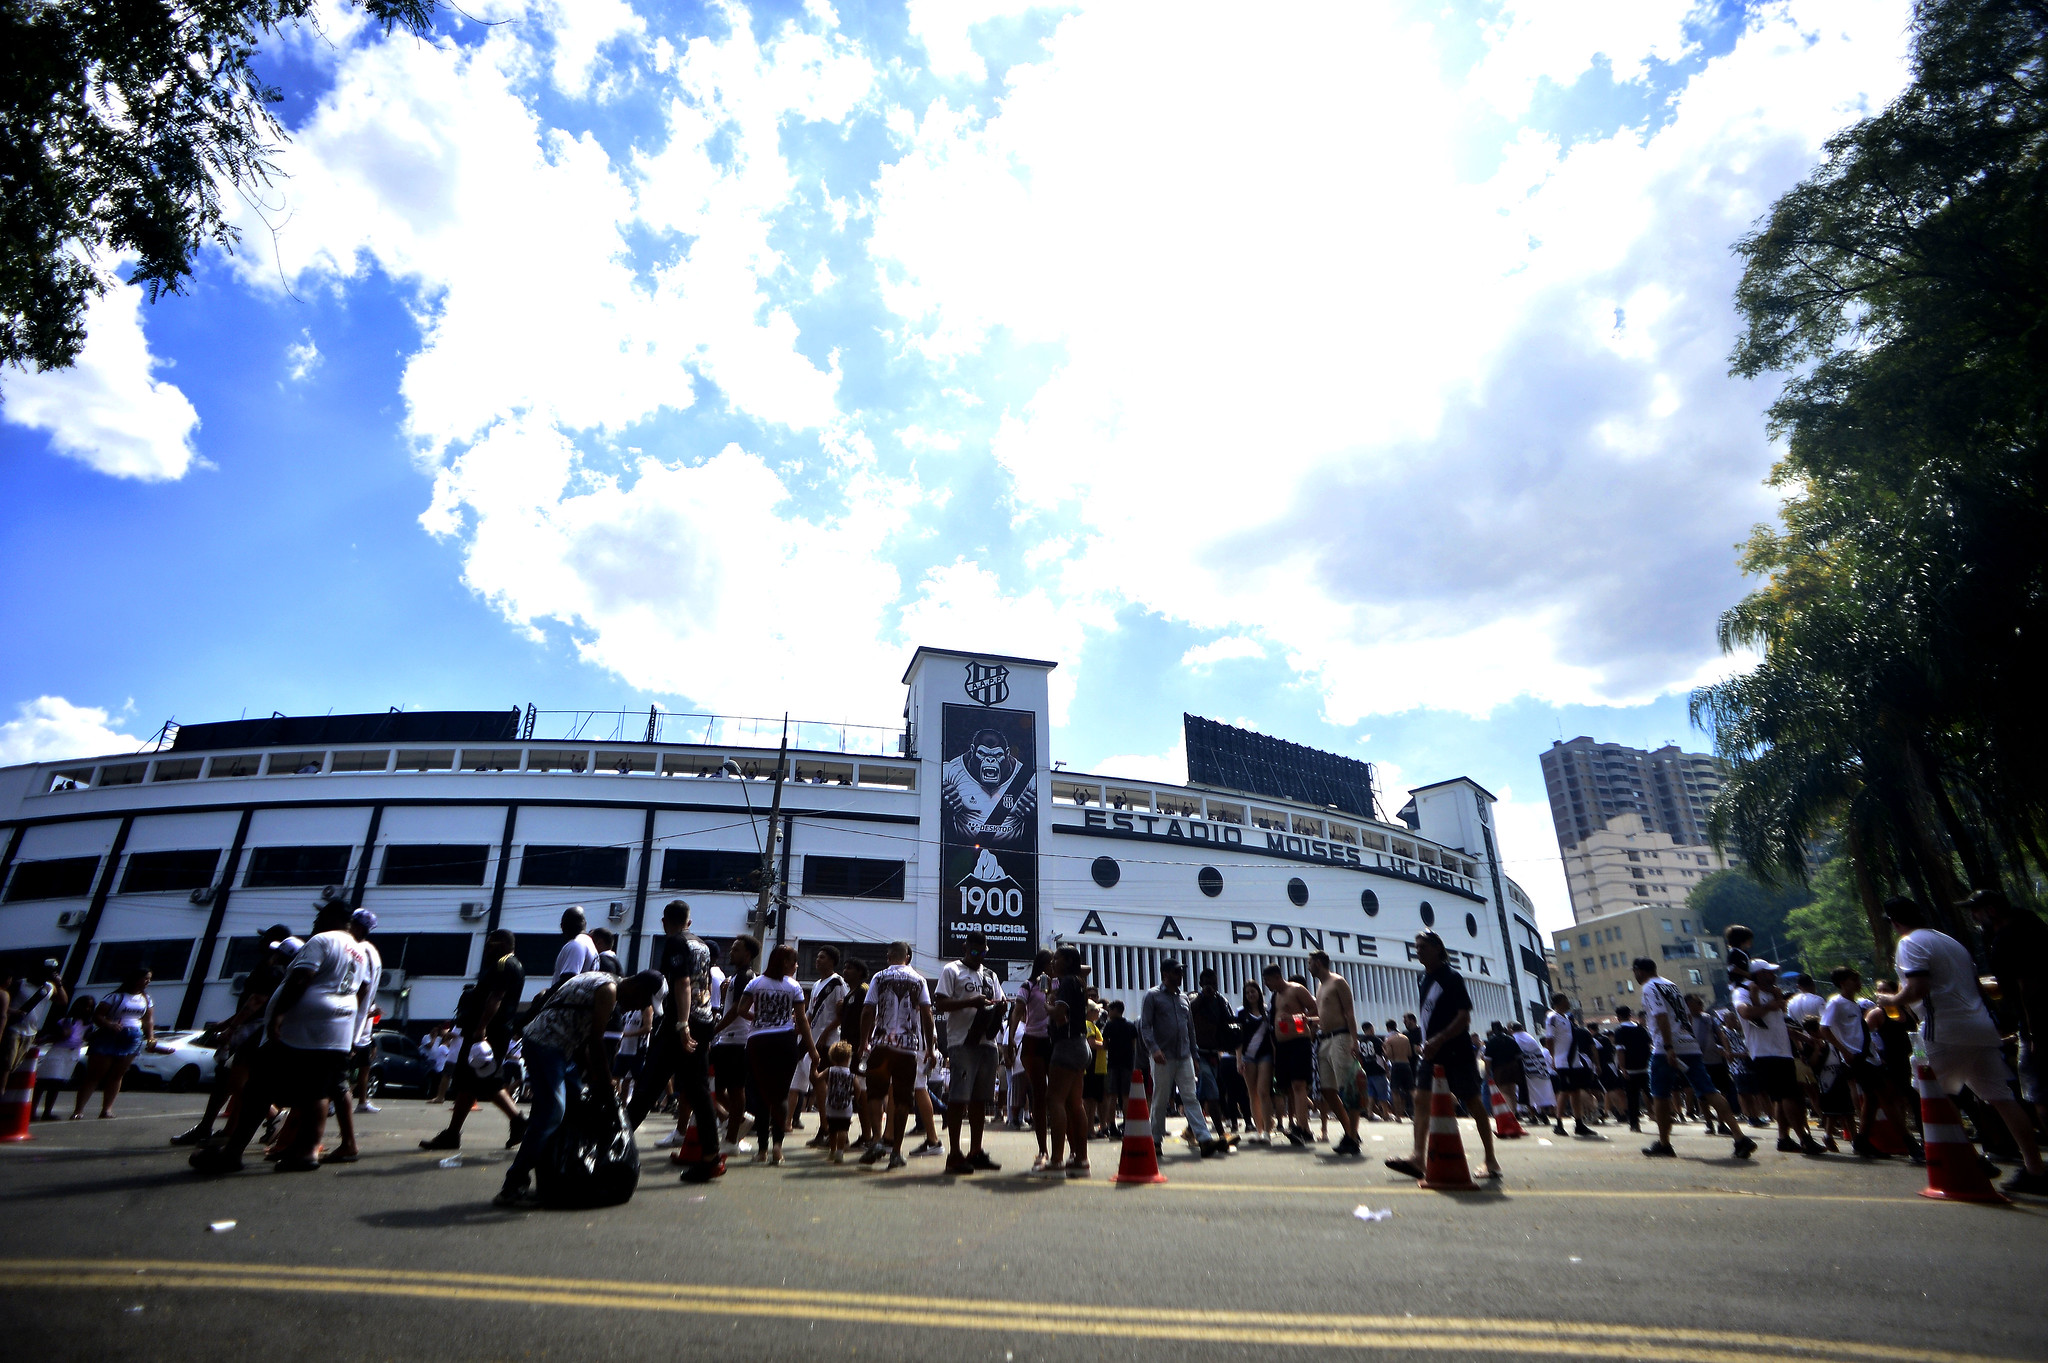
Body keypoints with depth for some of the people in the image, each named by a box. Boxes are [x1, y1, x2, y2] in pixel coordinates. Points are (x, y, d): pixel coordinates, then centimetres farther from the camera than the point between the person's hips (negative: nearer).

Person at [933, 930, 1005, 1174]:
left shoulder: (991, 975, 22)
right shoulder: (952, 970, 1)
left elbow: (999, 1003, 25)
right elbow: (940, 1004, -7)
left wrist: (1001, 1005, 0)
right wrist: (971, 1002, -18)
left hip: (987, 1042, 6)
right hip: (962, 1042, -6)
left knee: (980, 1099, 10)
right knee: (958, 1097, -7)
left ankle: (976, 1152, 18)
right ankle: (954, 1155, -1)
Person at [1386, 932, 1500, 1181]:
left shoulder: (1452, 978, -10)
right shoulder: (1424, 980, 13)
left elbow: (1464, 1018, -17)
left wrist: (1437, 1041, -23)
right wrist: (1425, 1044, 13)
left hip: (1456, 1052, -7)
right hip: (1432, 1053, 7)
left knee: (1473, 1103, 3)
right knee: (1421, 1099, -5)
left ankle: (1491, 1161, 16)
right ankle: (1418, 1158, -10)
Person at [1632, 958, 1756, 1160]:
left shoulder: (1649, 988, -6)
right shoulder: (1671, 985, 19)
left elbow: (1661, 1016, -19)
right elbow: (1687, 1016, 22)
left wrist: (1668, 1048, -22)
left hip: (1666, 1050, -8)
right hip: (1691, 1046, 8)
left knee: (1660, 1096, 5)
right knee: (1708, 1092, 2)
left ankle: (1664, 1144, 12)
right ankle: (1740, 1138, -11)